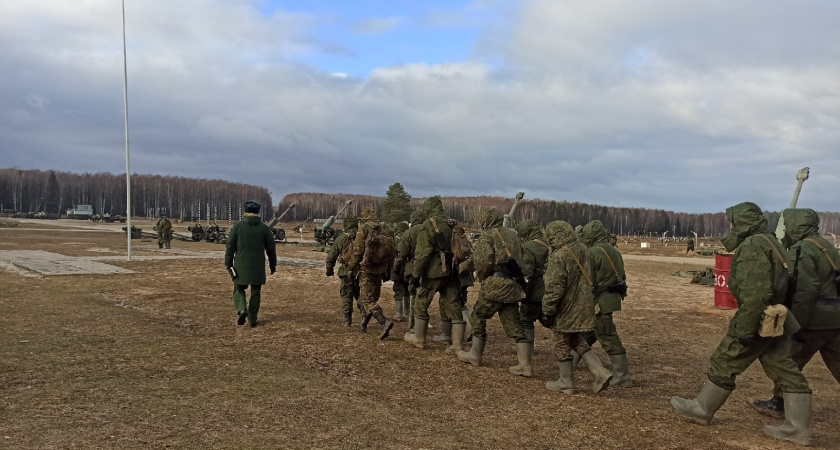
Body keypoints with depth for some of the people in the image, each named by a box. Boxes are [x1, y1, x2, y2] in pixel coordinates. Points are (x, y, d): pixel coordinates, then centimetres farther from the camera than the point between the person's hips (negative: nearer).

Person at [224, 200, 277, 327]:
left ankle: (242, 309, -12)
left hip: (241, 265, -1)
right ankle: (252, 320, 12)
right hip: (258, 266, 1)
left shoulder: (237, 226, -2)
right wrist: (273, 264, 15)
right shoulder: (264, 228, 1)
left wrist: (228, 264, 1)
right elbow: (271, 248, 5)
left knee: (238, 289, 14)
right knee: (256, 293, 11)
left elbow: (230, 246, -4)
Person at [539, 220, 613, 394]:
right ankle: (601, 373, 12)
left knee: (562, 344, 8)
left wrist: (547, 311, -14)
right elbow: (589, 278, 17)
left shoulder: (559, 256, -19)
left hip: (566, 308, -8)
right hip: (584, 306, 8)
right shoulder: (583, 251, 7)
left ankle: (566, 383, 18)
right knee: (577, 341, 22)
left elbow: (554, 287, -21)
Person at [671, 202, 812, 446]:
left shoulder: (752, 246, -20)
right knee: (786, 371, 9)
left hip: (759, 320, -10)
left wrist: (744, 329, -25)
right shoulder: (768, 242, 14)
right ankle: (798, 427, 14)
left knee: (724, 364, 3)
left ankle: (701, 409, 15)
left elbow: (755, 293, -27)